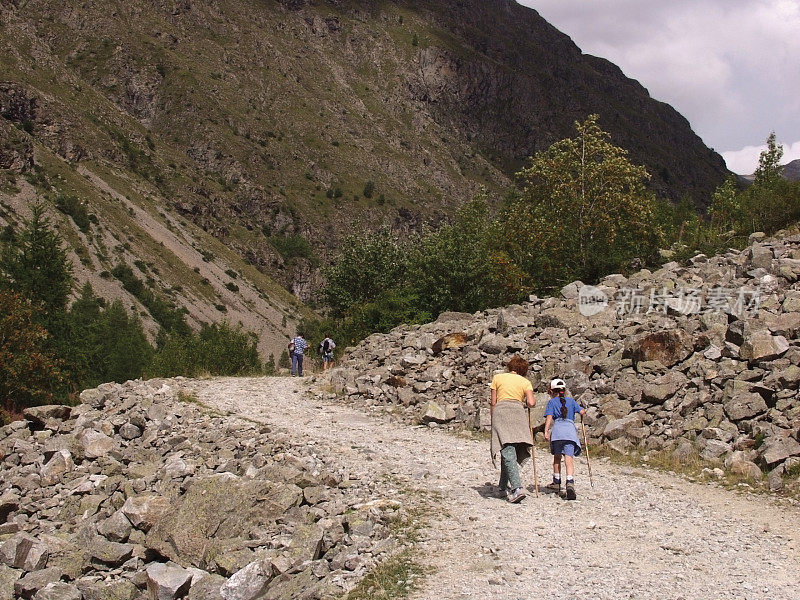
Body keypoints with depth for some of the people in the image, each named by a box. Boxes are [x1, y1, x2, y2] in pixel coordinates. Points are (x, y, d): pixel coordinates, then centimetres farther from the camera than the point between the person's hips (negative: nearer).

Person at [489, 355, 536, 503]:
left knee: (507, 451, -12)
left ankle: (517, 488, -25)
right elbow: (531, 403, 3)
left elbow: (493, 403, 15)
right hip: (518, 412, 2)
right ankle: (503, 487, 17)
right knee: (510, 452, 14)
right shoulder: (525, 382, 18)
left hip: (500, 411, -2)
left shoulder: (497, 377, 19)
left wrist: (493, 419, 26)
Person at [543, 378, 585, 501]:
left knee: (557, 457, 17)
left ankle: (557, 482, 25)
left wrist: (546, 431, -10)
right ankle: (570, 483, -30)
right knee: (569, 458, -10)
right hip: (570, 428, 1)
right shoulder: (571, 401, 23)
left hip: (557, 428, -1)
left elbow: (549, 417, 1)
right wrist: (584, 412, 38)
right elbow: (582, 412, 13)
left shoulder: (552, 402, 16)